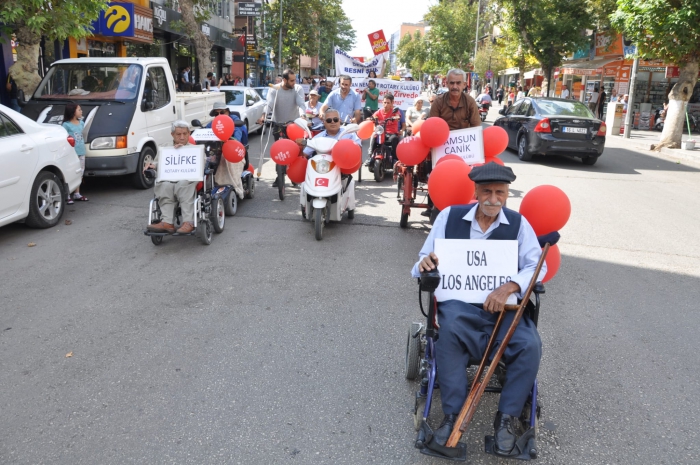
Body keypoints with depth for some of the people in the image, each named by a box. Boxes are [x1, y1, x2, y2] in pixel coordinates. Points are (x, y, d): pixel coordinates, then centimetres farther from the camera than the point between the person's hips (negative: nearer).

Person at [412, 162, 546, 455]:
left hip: (503, 305, 1)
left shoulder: (518, 223, 6)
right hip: (459, 302, -1)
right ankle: (453, 414, -20)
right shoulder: (450, 216, 6)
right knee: (449, 332, -34)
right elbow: (425, 261, 9)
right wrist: (425, 263, -17)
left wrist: (508, 288, -21)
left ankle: (506, 417, -5)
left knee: (530, 345, -26)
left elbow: (537, 265, -2)